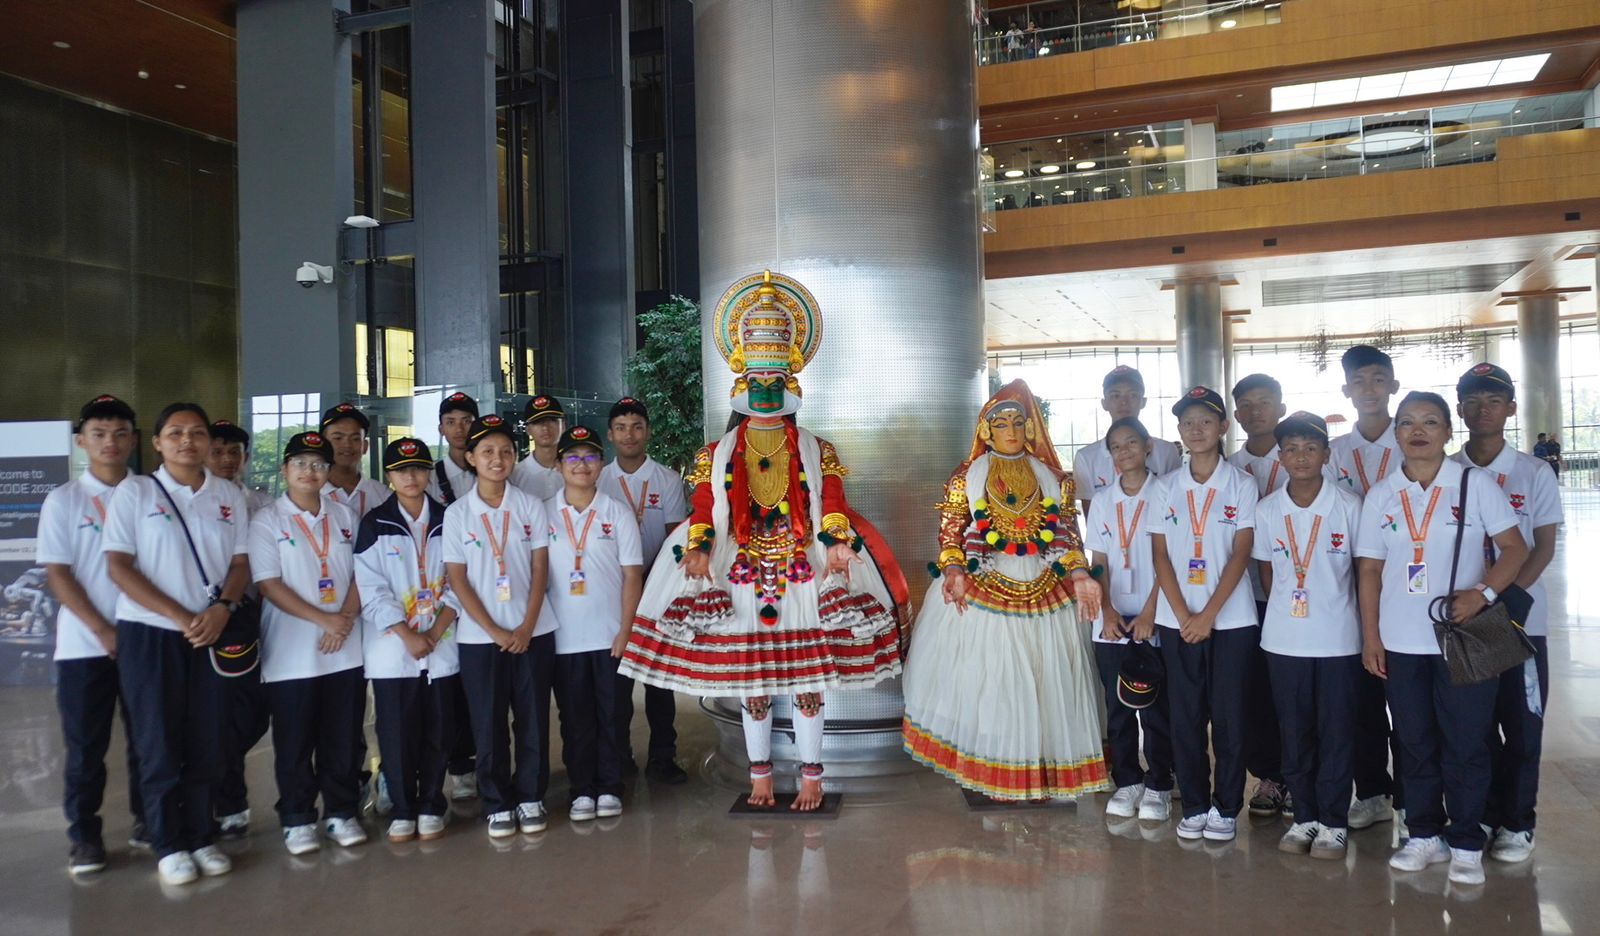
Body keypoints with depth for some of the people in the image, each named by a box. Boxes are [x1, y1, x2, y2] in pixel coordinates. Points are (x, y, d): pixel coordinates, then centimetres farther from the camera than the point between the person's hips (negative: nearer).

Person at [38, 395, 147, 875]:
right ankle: (84, 837, 16)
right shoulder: (63, 500, 0)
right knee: (86, 746, 5)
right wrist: (103, 630, -11)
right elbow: (57, 573, -3)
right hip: (85, 644, -1)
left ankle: (147, 821, 23)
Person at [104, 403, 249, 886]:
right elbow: (118, 566, -6)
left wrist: (220, 609, -12)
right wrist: (179, 616, -14)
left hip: (211, 633, 3)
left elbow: (241, 564, 8)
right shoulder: (134, 492, -1)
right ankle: (169, 845, 14)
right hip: (149, 632, -3)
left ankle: (201, 837, 19)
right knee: (159, 743, 3)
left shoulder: (229, 496, 8)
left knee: (206, 742, 7)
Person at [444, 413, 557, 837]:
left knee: (533, 719, 6)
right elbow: (457, 580, -3)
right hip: (480, 636, -1)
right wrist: (495, 632, -10)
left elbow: (540, 570, 0)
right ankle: (497, 803, 19)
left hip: (532, 632, 1)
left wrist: (527, 627, -10)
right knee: (489, 724, 6)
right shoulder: (457, 514, -1)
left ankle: (530, 797, 21)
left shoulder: (531, 507, 1)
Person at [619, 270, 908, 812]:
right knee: (751, 685, 8)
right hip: (742, 582, 1)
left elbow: (833, 506, -6)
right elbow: (702, 511, -4)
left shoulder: (816, 452, 7)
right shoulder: (717, 455, 7)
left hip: (804, 580, 0)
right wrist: (697, 550, -22)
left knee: (806, 683, 3)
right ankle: (760, 775, 22)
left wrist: (837, 543, -24)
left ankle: (811, 777, 15)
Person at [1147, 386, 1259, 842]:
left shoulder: (1241, 485, 0)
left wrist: (1208, 614, -13)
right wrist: (1183, 615, -8)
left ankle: (1226, 808, 16)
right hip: (1178, 620, 2)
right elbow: (1160, 556, 2)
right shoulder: (1165, 488, 6)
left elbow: (1240, 554, -6)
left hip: (1231, 618, -2)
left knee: (1228, 716, 3)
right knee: (1185, 717, 6)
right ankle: (1194, 805, 18)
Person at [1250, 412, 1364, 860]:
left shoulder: (1349, 506, -6)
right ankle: (1304, 818, 23)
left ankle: (1334, 823, 18)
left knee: (1336, 733, 5)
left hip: (1338, 638, -2)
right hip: (1283, 638, 2)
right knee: (1295, 732, 11)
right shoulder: (1266, 509, 1)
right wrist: (1282, 610, 8)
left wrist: (1368, 629, 2)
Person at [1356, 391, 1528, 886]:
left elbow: (1514, 548, -3)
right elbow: (1370, 570, 6)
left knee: (1466, 744, 3)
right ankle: (1425, 835, 23)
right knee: (1415, 743, 11)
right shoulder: (1380, 495, 4)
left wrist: (1483, 593, -20)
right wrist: (1370, 637, 1)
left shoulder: (1475, 483, -3)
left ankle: (1466, 844, 16)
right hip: (1401, 642, 3)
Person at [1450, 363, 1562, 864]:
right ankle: (1483, 817, 21)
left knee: (1521, 726, 4)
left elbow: (1543, 548, -3)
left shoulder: (1534, 474, -1)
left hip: (1520, 620, -1)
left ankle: (1517, 824, 17)